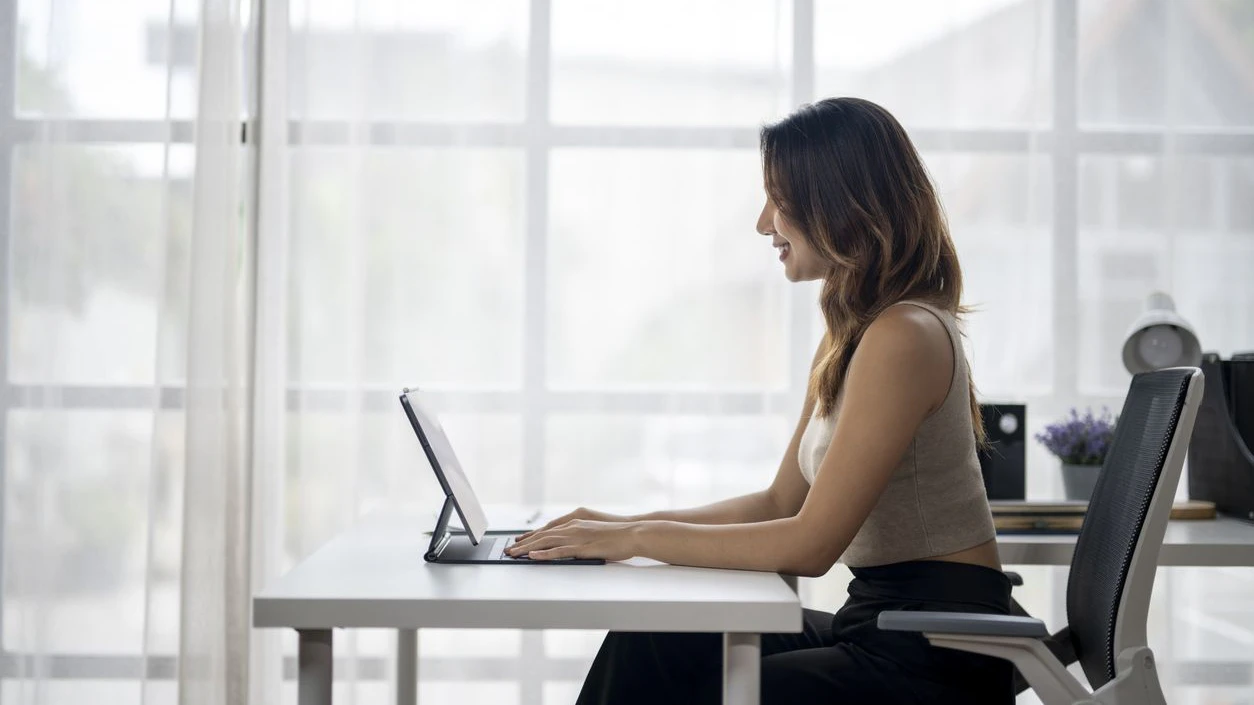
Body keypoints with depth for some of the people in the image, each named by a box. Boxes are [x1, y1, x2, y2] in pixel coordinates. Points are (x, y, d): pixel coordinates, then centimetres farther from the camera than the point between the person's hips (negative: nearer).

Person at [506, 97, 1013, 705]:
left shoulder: (903, 337, -18)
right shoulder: (851, 335, 13)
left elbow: (810, 544, -20)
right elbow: (781, 503, 15)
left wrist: (639, 539, -13)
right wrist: (629, 525, 6)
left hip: (939, 654, -8)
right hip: (879, 619, 8)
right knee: (650, 647, -6)